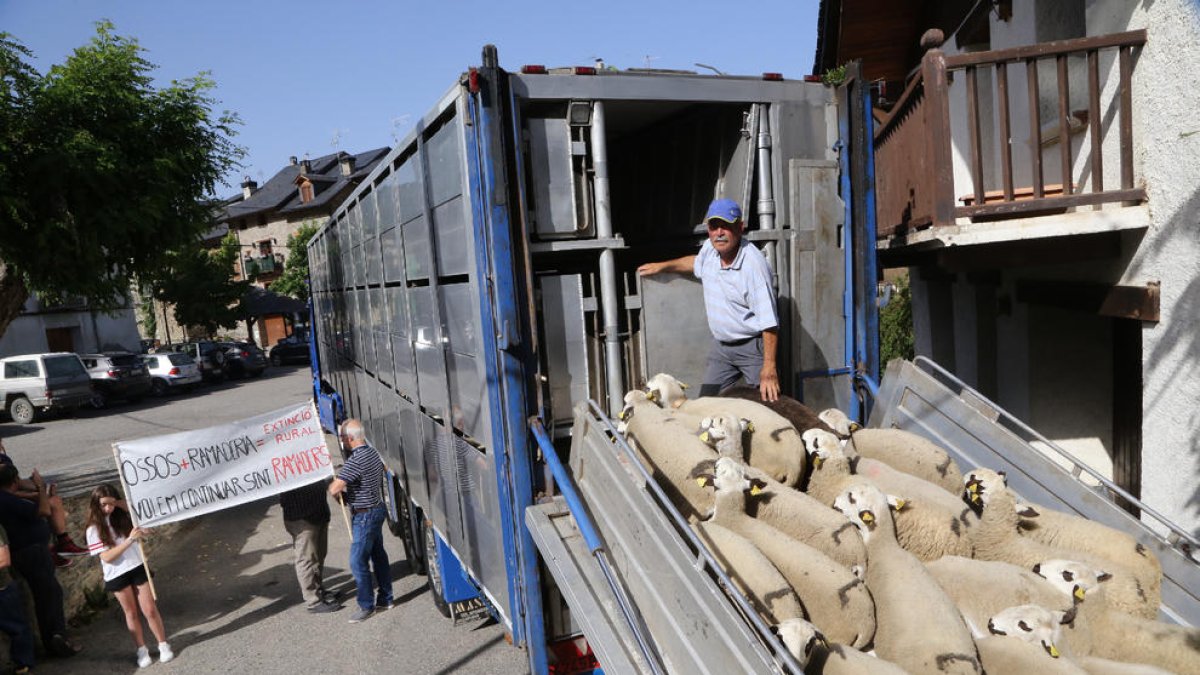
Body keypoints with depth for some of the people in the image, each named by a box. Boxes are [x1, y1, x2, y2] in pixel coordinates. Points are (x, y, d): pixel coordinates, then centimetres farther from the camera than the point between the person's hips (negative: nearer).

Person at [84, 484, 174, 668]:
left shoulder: (123, 516, -1)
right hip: (117, 575, -1)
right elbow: (107, 557, -15)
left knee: (150, 610, 3)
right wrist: (129, 540, -27)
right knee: (131, 613, 13)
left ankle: (163, 645, 15)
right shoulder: (94, 529, -9)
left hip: (138, 568, 1)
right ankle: (142, 650, 24)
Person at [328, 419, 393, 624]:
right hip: (377, 509, 10)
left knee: (358, 561, 0)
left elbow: (334, 489, -28)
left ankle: (366, 606, 9)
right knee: (378, 555, 17)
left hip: (364, 515, -10)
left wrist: (331, 485, -4)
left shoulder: (355, 461, -24)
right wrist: (346, 490, 13)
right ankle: (385, 598, 27)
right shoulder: (373, 452, 6)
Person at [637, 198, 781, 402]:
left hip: (753, 347, -7)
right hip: (721, 345, 7)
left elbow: (769, 323, -26)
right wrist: (662, 266, 28)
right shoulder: (709, 248, -2)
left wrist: (769, 369, -29)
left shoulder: (754, 264, -25)